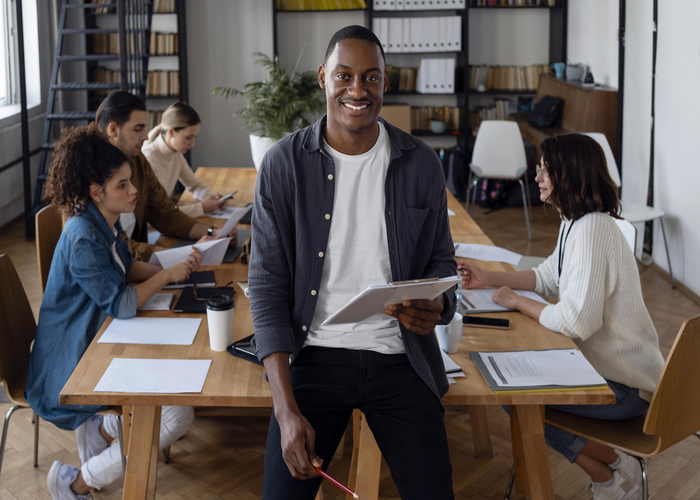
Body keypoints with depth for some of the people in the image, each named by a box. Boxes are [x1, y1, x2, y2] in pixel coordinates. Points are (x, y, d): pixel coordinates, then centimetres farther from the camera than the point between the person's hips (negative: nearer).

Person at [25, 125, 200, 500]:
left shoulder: (106, 223, 4)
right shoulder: (83, 238, -25)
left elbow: (125, 268, 17)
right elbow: (122, 304, -27)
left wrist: (176, 268, 1)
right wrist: (167, 275, -13)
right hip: (75, 361, -10)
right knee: (178, 416, -16)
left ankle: (102, 429, 13)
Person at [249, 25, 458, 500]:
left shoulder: (422, 165, 2)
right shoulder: (283, 164, -4)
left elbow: (441, 260, 14)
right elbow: (267, 285, -5)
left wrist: (436, 306, -14)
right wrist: (287, 409, -14)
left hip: (399, 357, 1)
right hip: (315, 352, -1)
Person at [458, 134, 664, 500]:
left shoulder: (591, 230, -26)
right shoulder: (576, 221, 6)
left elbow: (576, 322, -30)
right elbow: (547, 278, 18)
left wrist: (517, 302, -15)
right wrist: (488, 279, 6)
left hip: (627, 386, -10)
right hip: (607, 364, 10)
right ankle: (616, 471, 13)